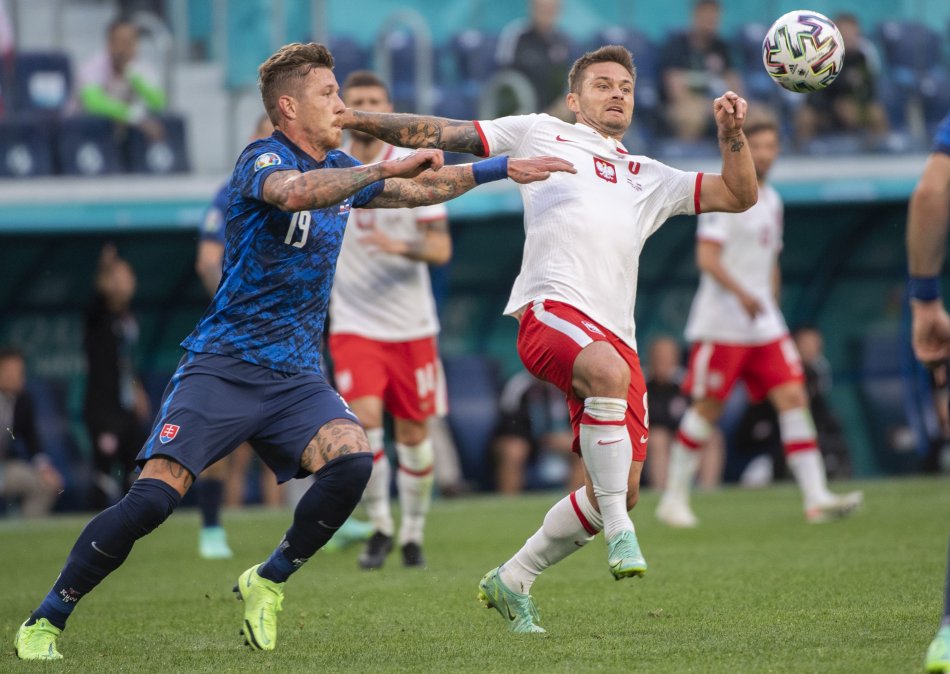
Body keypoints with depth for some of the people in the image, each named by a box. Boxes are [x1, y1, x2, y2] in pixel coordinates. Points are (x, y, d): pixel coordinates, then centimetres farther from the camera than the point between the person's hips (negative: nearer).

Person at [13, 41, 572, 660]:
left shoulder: (338, 168, 14)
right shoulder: (263, 160, -9)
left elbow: (419, 190, 29)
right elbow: (294, 192, -33)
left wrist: (504, 169, 25)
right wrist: (387, 170, -35)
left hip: (295, 377, 6)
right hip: (223, 368, -6)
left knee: (352, 459, -23)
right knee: (154, 497, -19)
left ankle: (268, 582, -1)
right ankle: (45, 622, -3)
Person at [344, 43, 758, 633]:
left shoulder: (649, 179, 31)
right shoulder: (541, 134, 20)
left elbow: (739, 196, 26)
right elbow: (443, 134, 18)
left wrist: (731, 132, 9)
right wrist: (353, 119, 10)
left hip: (615, 335, 6)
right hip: (552, 308, -6)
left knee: (620, 490, -1)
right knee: (610, 372, -40)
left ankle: (512, 582, 19)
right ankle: (619, 533, -30)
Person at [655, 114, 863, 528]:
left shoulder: (772, 201, 16)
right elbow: (707, 256, -17)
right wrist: (741, 293, -28)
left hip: (764, 325, 7)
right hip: (721, 325, -7)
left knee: (793, 397, -5)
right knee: (707, 408, -2)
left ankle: (816, 498, -11)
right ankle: (674, 498, 11)